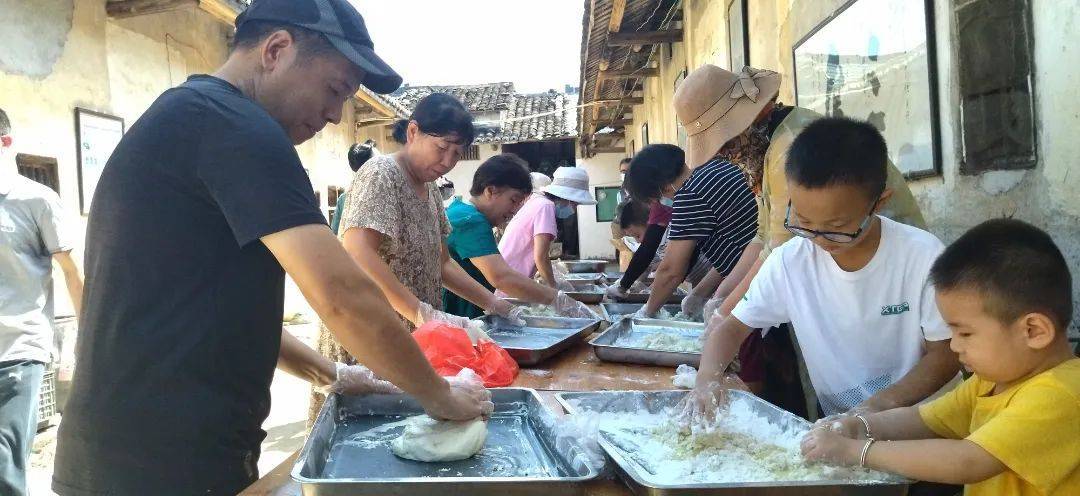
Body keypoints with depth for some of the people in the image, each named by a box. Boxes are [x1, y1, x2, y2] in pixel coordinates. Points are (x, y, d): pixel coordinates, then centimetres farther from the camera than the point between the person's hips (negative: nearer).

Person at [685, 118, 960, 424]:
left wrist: (881, 404, -24)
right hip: (837, 426, 2)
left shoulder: (922, 257, -15)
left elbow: (945, 355, -8)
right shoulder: (789, 261, -8)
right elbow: (732, 327, 1)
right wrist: (708, 379, -19)